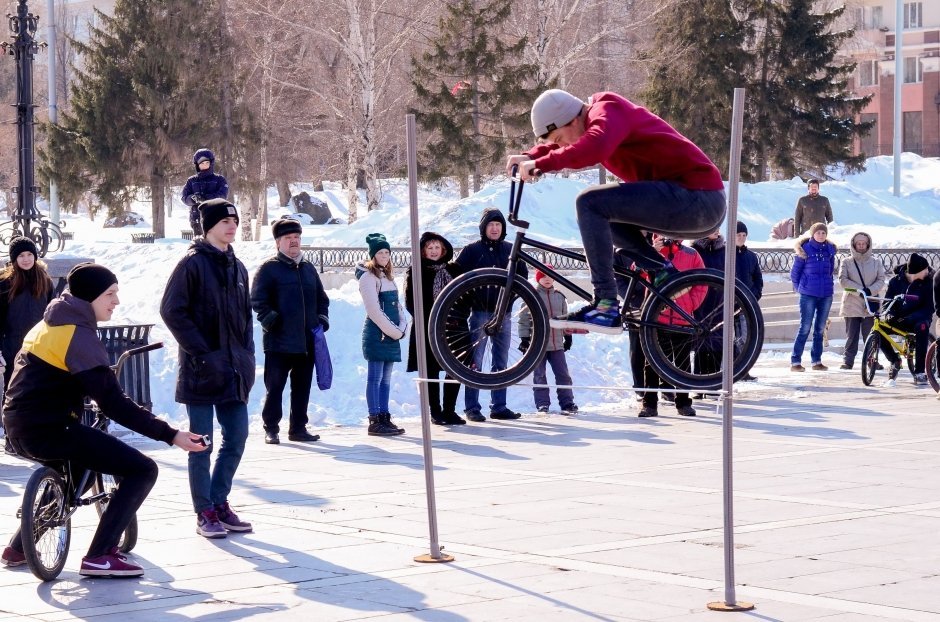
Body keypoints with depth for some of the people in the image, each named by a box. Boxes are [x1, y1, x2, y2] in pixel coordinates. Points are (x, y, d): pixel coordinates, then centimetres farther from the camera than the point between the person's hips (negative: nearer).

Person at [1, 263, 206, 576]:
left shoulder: (48, 324, 15)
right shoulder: (79, 335, -14)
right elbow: (114, 404, -20)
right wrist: (170, 435, -21)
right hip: (48, 430, -10)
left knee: (75, 466, 38)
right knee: (142, 470, -9)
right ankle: (98, 557, -12)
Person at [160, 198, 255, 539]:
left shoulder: (236, 267, 14)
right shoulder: (193, 263, -8)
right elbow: (172, 311, -12)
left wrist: (247, 354, 9)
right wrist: (202, 352, -15)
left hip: (234, 369, 7)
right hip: (202, 368, -7)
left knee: (236, 438, 8)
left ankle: (219, 502, 21)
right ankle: (205, 512, 7)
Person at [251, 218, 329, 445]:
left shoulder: (308, 269, 16)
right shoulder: (269, 269, -2)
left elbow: (322, 298, 24)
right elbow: (258, 301, -7)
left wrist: (322, 320, 10)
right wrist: (270, 321, -16)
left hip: (306, 342, 5)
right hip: (278, 342, -5)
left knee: (302, 388, 9)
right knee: (274, 387, -2)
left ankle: (298, 428, 16)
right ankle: (271, 429, 4)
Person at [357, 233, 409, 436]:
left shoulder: (388, 277, 18)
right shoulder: (368, 277, -8)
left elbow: (396, 306, 17)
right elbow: (374, 311, -15)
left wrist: (402, 327, 0)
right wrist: (394, 331, -14)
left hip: (392, 334, 8)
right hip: (377, 334, -8)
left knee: (386, 379, 9)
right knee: (375, 378, -7)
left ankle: (384, 418, 11)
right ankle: (375, 421, -8)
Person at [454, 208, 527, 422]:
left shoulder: (510, 250, 10)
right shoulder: (472, 250, -1)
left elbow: (523, 274, 19)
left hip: (503, 312, 4)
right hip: (480, 311, -4)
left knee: (501, 362, 8)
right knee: (474, 362, -4)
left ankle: (499, 406, 13)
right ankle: (472, 408, -2)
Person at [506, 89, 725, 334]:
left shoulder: (607, 112, -12)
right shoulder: (596, 119, 17)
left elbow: (595, 147, -34)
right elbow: (557, 146, 30)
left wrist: (541, 164, -33)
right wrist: (530, 157, 10)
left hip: (697, 199, -10)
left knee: (591, 203, -17)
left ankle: (606, 307, -21)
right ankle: (663, 272, 11)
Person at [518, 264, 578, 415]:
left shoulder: (560, 297, 11)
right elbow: (523, 318, -2)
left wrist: (568, 336, 16)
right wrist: (524, 338, -7)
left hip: (557, 344, 3)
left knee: (563, 374, 2)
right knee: (539, 376, 0)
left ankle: (567, 403, 7)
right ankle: (542, 404, 4)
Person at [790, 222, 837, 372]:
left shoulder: (830, 250, 8)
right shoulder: (805, 250, -4)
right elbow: (794, 272, 3)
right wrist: (800, 288, 9)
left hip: (826, 295, 4)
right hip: (808, 296, -4)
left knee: (820, 329, 8)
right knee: (805, 327, -7)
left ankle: (817, 361, 16)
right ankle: (795, 361, -3)